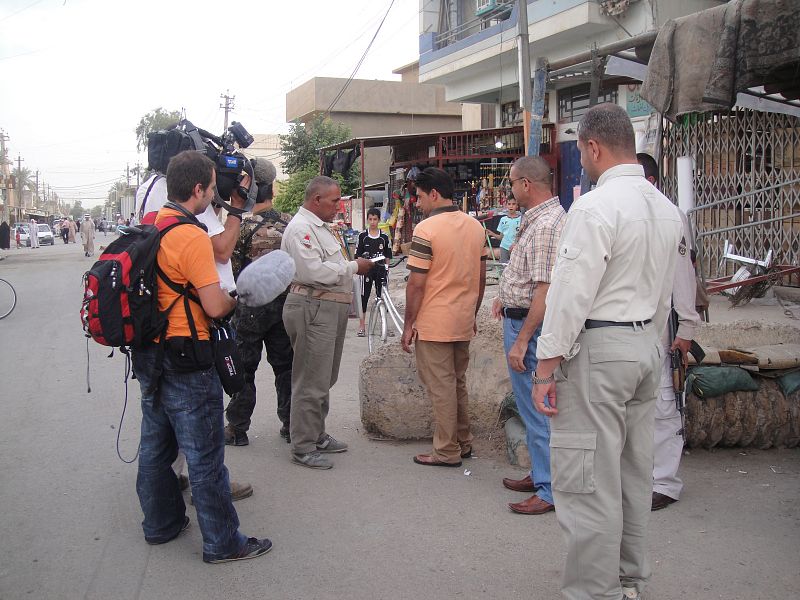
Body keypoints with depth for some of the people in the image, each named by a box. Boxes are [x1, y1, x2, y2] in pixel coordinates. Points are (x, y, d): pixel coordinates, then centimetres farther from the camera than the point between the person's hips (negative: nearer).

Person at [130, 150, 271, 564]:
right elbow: (215, 306, -22)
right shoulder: (192, 237, -20)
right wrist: (236, 299, -2)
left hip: (148, 355, 9)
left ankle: (160, 523, 34)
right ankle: (222, 543, 11)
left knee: (155, 446, 20)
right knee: (204, 456, 0)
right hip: (186, 362, -9)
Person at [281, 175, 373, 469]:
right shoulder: (300, 228, -14)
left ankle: (316, 434, 30)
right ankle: (303, 447, 3)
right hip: (312, 310, -11)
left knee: (324, 378, 18)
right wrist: (353, 267, -14)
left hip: (330, 309, 11)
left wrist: (355, 266, 11)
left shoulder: (319, 226, 20)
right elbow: (313, 271, -24)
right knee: (311, 382, -5)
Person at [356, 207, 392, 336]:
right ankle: (361, 326, 7)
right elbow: (358, 255, 2)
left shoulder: (384, 237, 5)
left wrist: (386, 268, 4)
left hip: (380, 269, 1)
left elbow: (387, 256, 10)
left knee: (382, 296, 4)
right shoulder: (363, 236, 0)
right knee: (364, 297, 0)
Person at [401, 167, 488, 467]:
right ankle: (463, 443, 27)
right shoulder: (476, 226, 7)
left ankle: (447, 452, 10)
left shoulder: (426, 229, -15)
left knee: (441, 388, 2)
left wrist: (408, 325, -8)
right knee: (458, 383, 18)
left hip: (434, 324, -7)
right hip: (464, 321, 7)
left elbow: (416, 284, -16)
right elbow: (481, 277, 12)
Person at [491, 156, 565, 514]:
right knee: (532, 406, 18)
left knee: (537, 408, -4)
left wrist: (521, 341, -25)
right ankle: (540, 474, 30)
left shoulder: (546, 226, -21)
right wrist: (508, 296, 16)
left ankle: (550, 491, 5)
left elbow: (545, 290, -25)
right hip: (521, 319, 11)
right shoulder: (538, 219, 13)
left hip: (529, 324, -11)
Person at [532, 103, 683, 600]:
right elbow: (664, 297, 16)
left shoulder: (596, 207, -16)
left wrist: (547, 367, -15)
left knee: (589, 481, -1)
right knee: (634, 472, 18)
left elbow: (571, 294, -19)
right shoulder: (666, 209, 11)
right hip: (647, 345, 9)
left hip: (597, 350, -9)